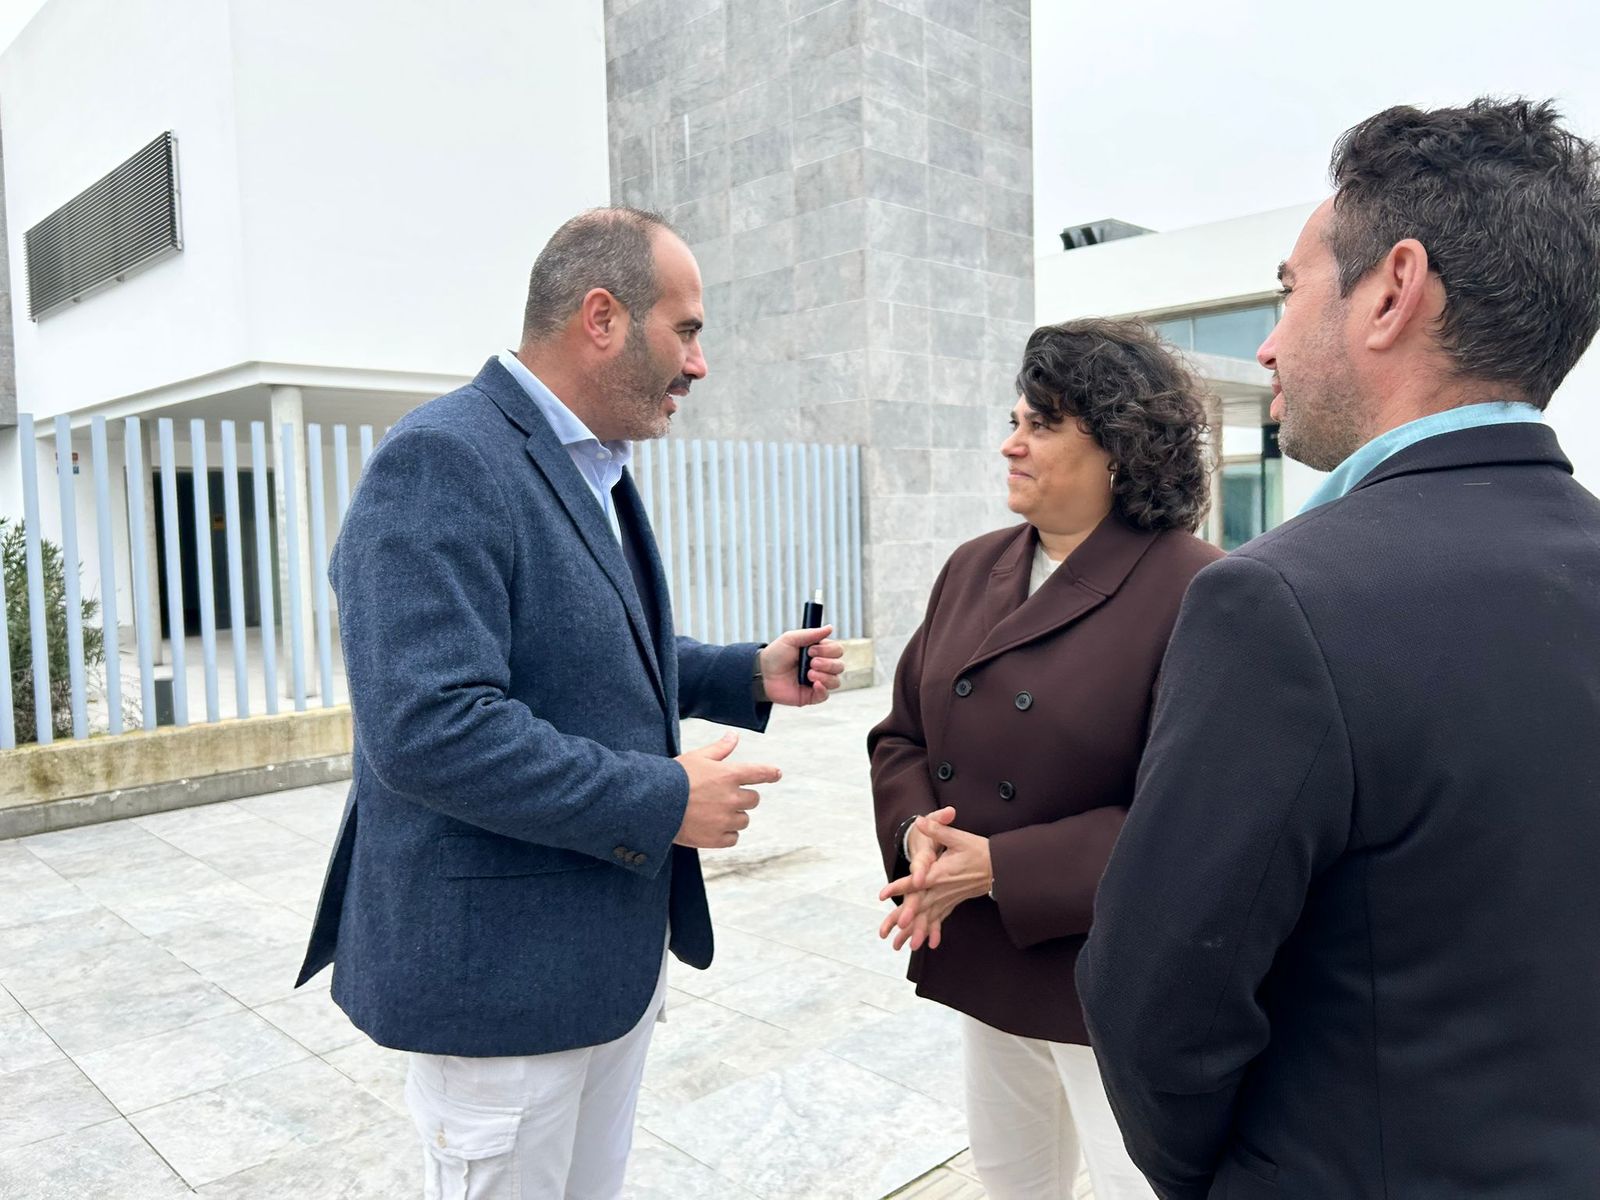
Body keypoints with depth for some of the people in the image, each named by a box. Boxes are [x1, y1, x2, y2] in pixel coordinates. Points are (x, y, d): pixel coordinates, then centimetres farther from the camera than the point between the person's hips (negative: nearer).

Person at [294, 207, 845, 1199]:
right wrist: (665, 802, -23)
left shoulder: (596, 468, 10)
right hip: (502, 966, -9)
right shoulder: (443, 462, -21)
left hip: (620, 946, 9)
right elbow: (427, 728, -29)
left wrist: (752, 674, 3)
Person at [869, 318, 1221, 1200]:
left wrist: (1004, 870, -23)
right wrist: (915, 830, -13)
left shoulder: (1195, 591, -17)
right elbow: (902, 734, 7)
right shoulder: (973, 570, 3)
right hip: (980, 960, 6)